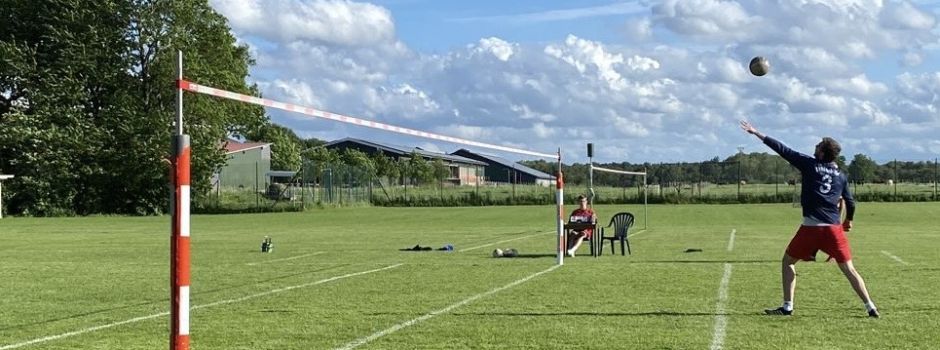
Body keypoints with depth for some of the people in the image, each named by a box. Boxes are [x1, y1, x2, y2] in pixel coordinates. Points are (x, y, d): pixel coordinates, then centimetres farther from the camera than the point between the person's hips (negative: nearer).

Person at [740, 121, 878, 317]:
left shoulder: (809, 164, 1)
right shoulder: (840, 175, 12)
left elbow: (782, 150, 2)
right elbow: (850, 202, 16)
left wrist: (756, 133, 7)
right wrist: (848, 220, 36)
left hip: (811, 227, -3)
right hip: (834, 228, 3)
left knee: (788, 261, 13)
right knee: (848, 269, 9)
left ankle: (787, 307, 9)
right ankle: (870, 307, 4)